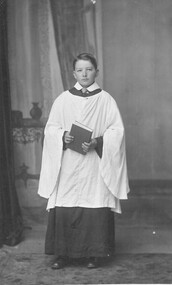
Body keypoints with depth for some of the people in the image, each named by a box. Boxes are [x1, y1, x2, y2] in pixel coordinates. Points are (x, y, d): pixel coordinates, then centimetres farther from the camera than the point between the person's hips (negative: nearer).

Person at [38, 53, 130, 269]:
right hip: (68, 166, 1)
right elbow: (50, 128, 8)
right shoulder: (63, 99, 7)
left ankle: (94, 254, 13)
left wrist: (97, 142, -16)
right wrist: (63, 136, -13)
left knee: (96, 209, -2)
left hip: (95, 164, -1)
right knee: (63, 209, -2)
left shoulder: (106, 100, 3)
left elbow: (117, 130, -1)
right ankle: (62, 253, 12)